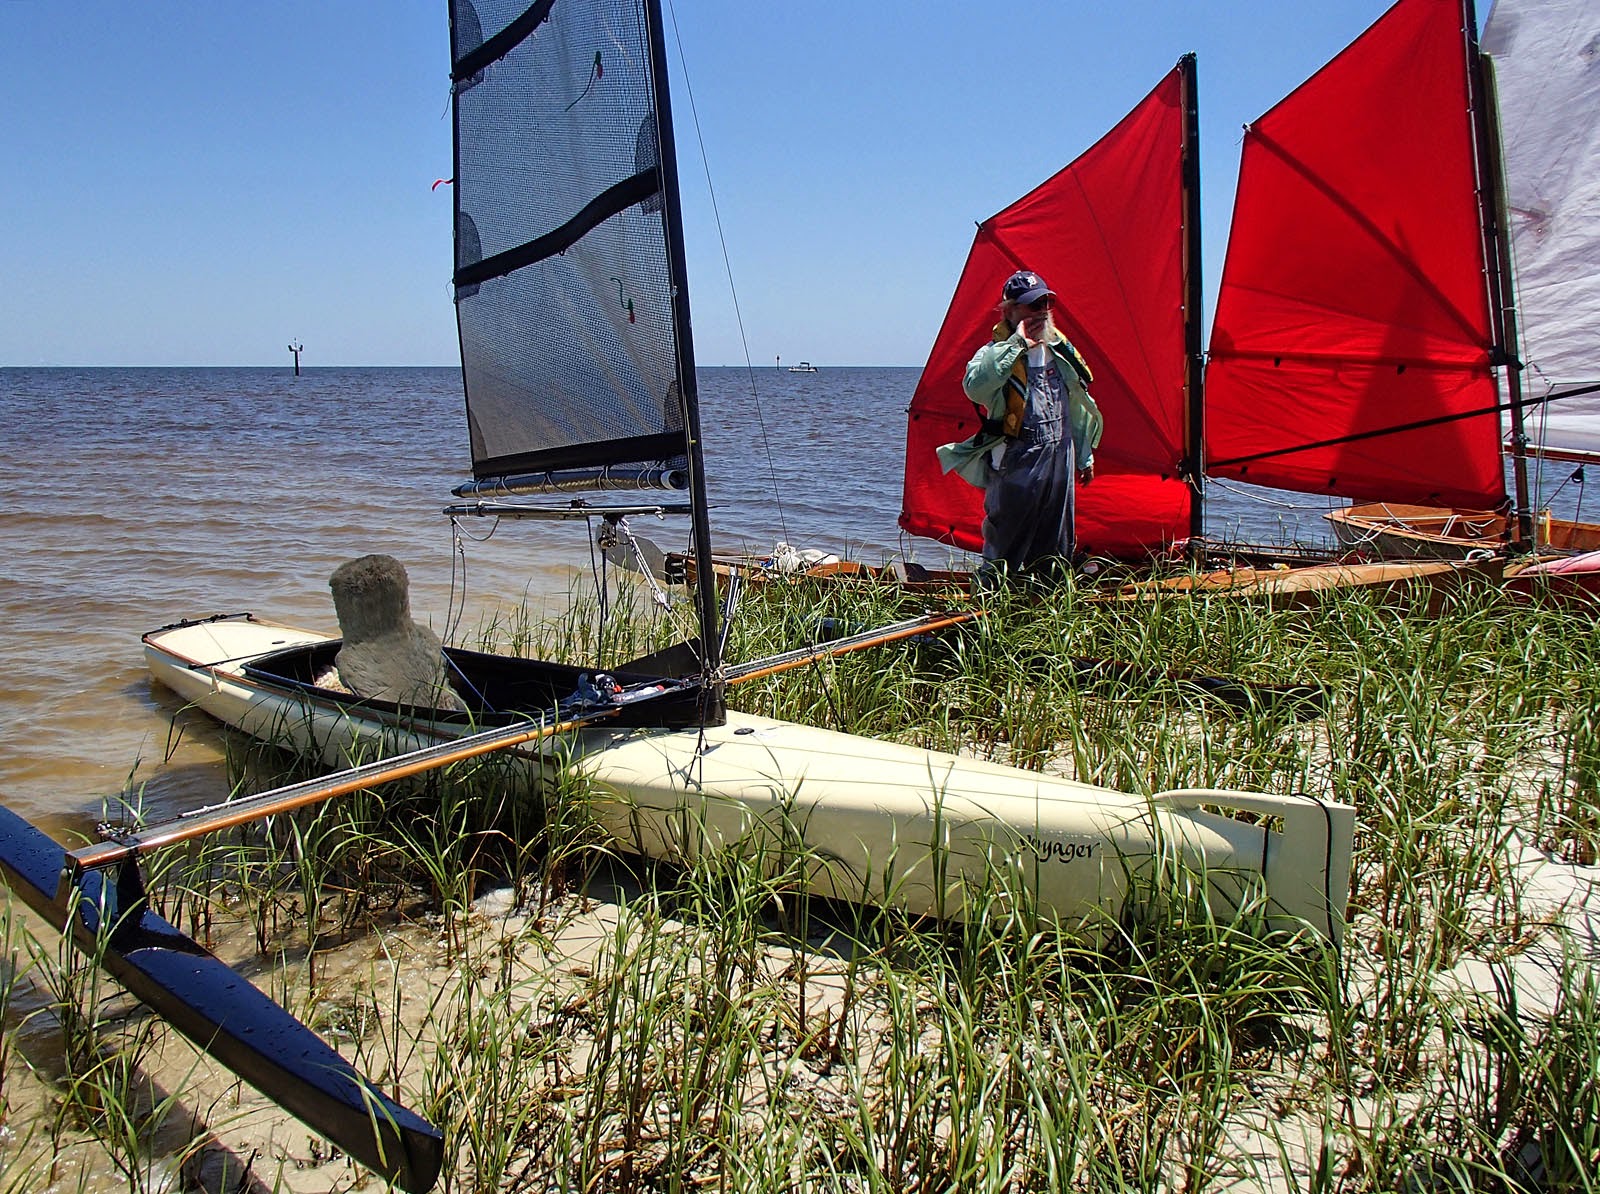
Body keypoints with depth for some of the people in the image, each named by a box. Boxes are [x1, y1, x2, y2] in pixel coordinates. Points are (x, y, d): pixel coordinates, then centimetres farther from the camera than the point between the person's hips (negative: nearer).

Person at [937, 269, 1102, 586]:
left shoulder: (1060, 349, 13)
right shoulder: (996, 353, -8)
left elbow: (1076, 405, 23)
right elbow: (974, 386, -32)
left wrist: (1085, 455, 24)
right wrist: (1017, 343, -24)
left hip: (1060, 459, 6)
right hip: (1017, 463, -6)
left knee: (1057, 550, 13)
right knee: (1004, 548, -3)